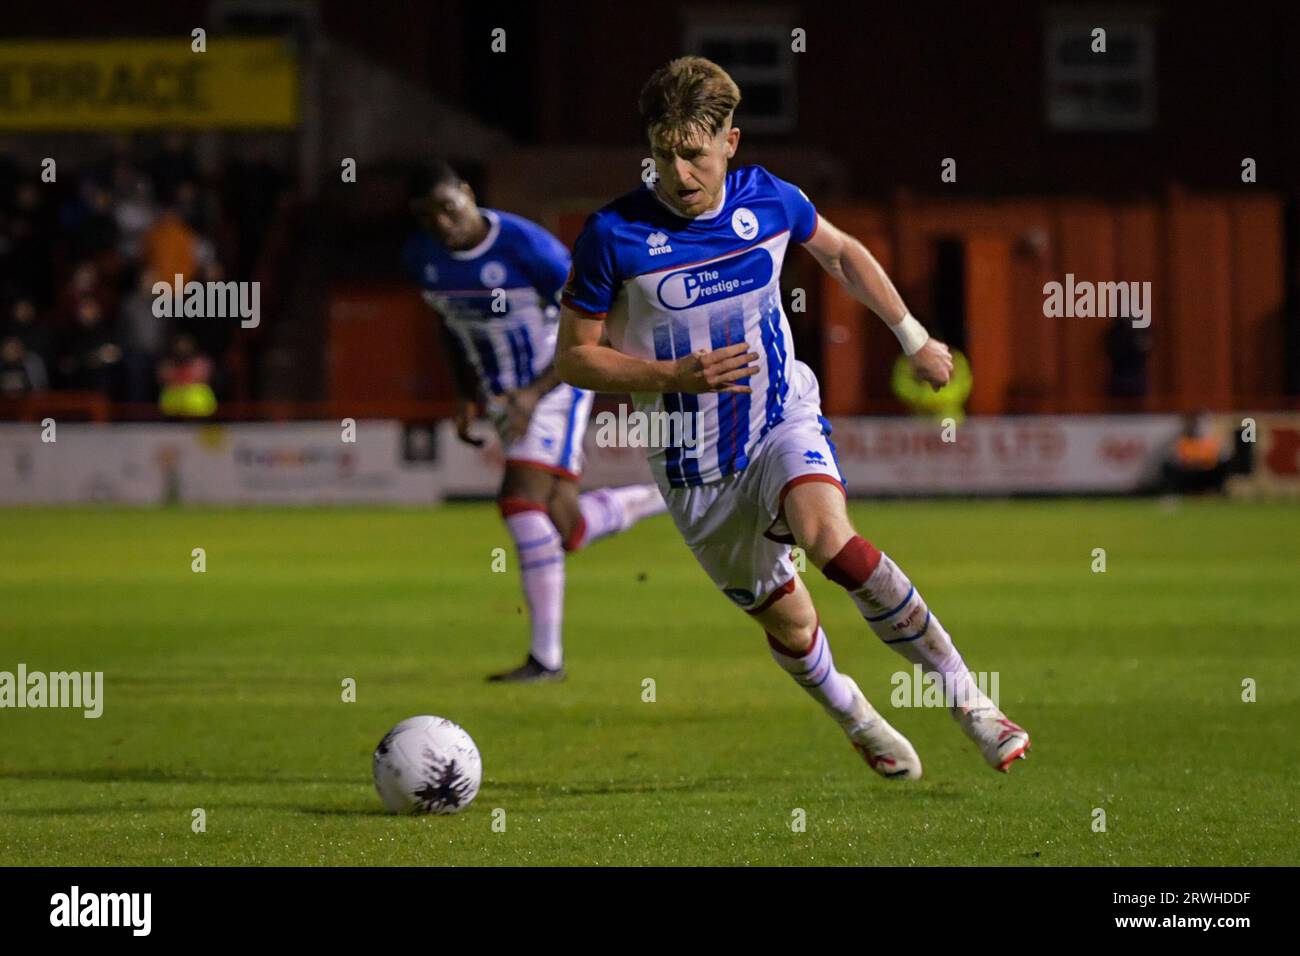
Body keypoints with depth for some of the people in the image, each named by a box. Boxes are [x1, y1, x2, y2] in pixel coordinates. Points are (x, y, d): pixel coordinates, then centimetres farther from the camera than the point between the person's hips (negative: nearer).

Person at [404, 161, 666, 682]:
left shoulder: (526, 246, -22)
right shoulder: (421, 257, -2)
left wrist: (536, 393, -25)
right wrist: (467, 396, 5)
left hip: (557, 385, -7)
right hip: (504, 397, 7)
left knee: (522, 502, -21)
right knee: (568, 530, 2)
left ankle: (546, 655, -15)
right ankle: (668, 498, 29)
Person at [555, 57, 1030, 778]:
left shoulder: (769, 200, -7)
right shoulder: (614, 236, -16)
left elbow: (842, 254, 15)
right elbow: (575, 358, -9)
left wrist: (915, 338, 19)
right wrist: (677, 377, -23)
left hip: (786, 421, 0)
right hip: (695, 468, 0)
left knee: (831, 541, -30)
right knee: (787, 623, 8)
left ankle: (967, 697, -22)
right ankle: (860, 724, 39)